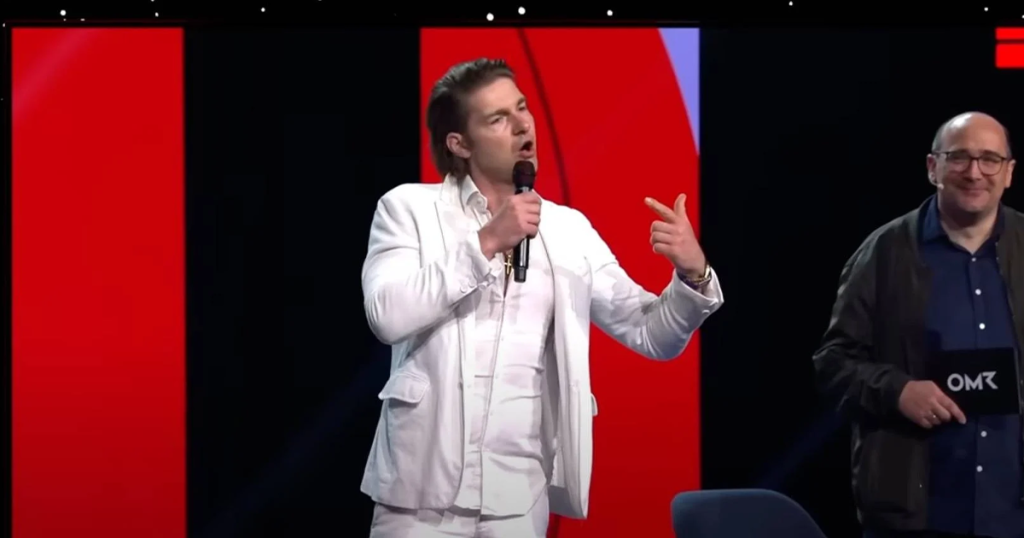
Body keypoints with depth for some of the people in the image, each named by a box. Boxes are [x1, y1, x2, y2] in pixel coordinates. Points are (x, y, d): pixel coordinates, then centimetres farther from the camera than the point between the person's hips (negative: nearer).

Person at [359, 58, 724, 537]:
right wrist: (486, 243, -14)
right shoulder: (409, 208, 2)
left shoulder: (569, 230, 9)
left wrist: (692, 275, -11)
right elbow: (388, 315, -14)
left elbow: (652, 335, 7)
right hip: (420, 490, -2)